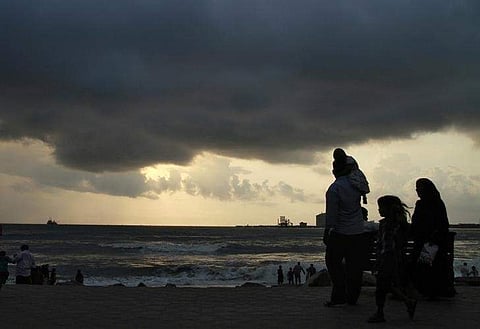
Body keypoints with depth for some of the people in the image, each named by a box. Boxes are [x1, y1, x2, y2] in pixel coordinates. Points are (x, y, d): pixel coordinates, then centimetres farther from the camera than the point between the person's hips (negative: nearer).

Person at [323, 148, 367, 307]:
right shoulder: (356, 184, 1)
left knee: (333, 262, 7)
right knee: (355, 266, 10)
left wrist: (327, 233, -8)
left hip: (340, 234, -5)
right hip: (358, 234, 5)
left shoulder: (334, 188, -14)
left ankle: (339, 295, 1)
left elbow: (331, 214, -16)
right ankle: (352, 297, 15)